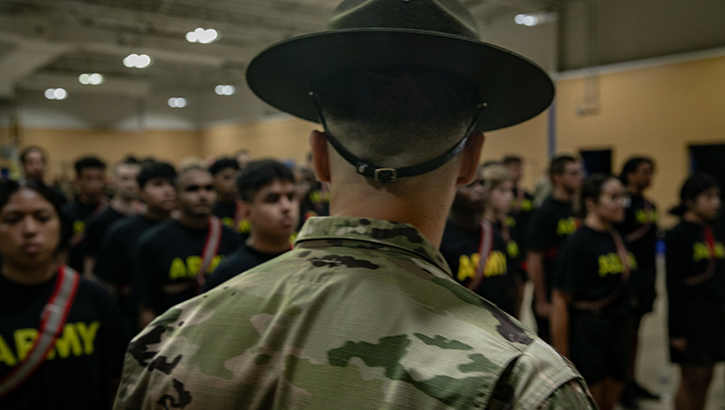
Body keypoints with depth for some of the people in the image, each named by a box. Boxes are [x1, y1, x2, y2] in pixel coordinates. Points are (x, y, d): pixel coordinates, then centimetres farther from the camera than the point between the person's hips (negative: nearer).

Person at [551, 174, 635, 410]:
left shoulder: (617, 238, 8)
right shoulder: (578, 243, -16)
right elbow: (560, 302, -18)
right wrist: (562, 358, -18)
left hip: (617, 332, 8)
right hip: (586, 333, -7)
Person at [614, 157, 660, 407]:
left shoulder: (649, 205, 13)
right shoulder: (625, 203, -13)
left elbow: (650, 245, 17)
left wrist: (652, 281, 16)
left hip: (646, 272, 8)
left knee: (636, 330, 15)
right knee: (627, 332, -1)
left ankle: (632, 381, 26)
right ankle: (622, 386, 10)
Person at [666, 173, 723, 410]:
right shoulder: (678, 235, -12)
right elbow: (674, 286, -14)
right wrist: (677, 330, -15)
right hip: (691, 316, -7)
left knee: (705, 378, 14)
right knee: (692, 379, 3)